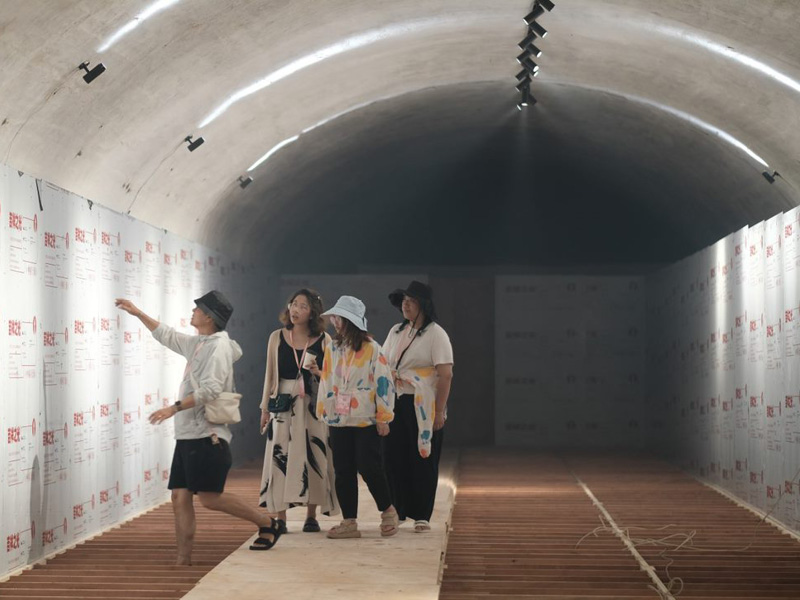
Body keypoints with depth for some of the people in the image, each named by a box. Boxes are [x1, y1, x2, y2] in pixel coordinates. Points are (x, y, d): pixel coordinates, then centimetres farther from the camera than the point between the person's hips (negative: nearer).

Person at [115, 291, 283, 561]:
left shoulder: (218, 346, -11)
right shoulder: (198, 343, 17)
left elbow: (210, 389, -23)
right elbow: (166, 335, 32)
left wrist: (175, 408, -26)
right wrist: (138, 313, 32)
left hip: (207, 437, -9)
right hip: (188, 435, 9)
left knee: (209, 497, -10)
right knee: (180, 496, 4)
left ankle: (267, 523, 3)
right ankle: (183, 559, 6)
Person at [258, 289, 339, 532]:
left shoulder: (323, 340, 2)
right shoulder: (277, 337, 6)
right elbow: (270, 374, 10)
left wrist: (317, 372, -15)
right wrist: (265, 407, 8)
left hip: (313, 405, -1)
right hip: (284, 406, 1)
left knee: (313, 457, 0)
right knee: (280, 457, -3)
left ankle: (311, 516, 10)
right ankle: (280, 517, 1)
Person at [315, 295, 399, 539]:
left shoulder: (371, 349, -8)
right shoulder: (332, 349, 8)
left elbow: (384, 382, -8)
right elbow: (326, 383, 13)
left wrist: (383, 417, -10)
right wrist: (324, 414, 11)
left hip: (366, 420, -5)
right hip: (339, 420, 5)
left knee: (369, 468, -7)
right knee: (343, 471, 5)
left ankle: (388, 511, 14)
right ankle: (349, 522, 11)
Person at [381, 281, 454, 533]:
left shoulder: (435, 333, -6)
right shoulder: (396, 332, 13)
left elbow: (445, 374, -11)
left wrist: (440, 411, -16)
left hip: (423, 406, -5)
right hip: (397, 403, 5)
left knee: (423, 459, 1)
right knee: (394, 457, 2)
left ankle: (422, 515, 9)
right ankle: (396, 511, 11)